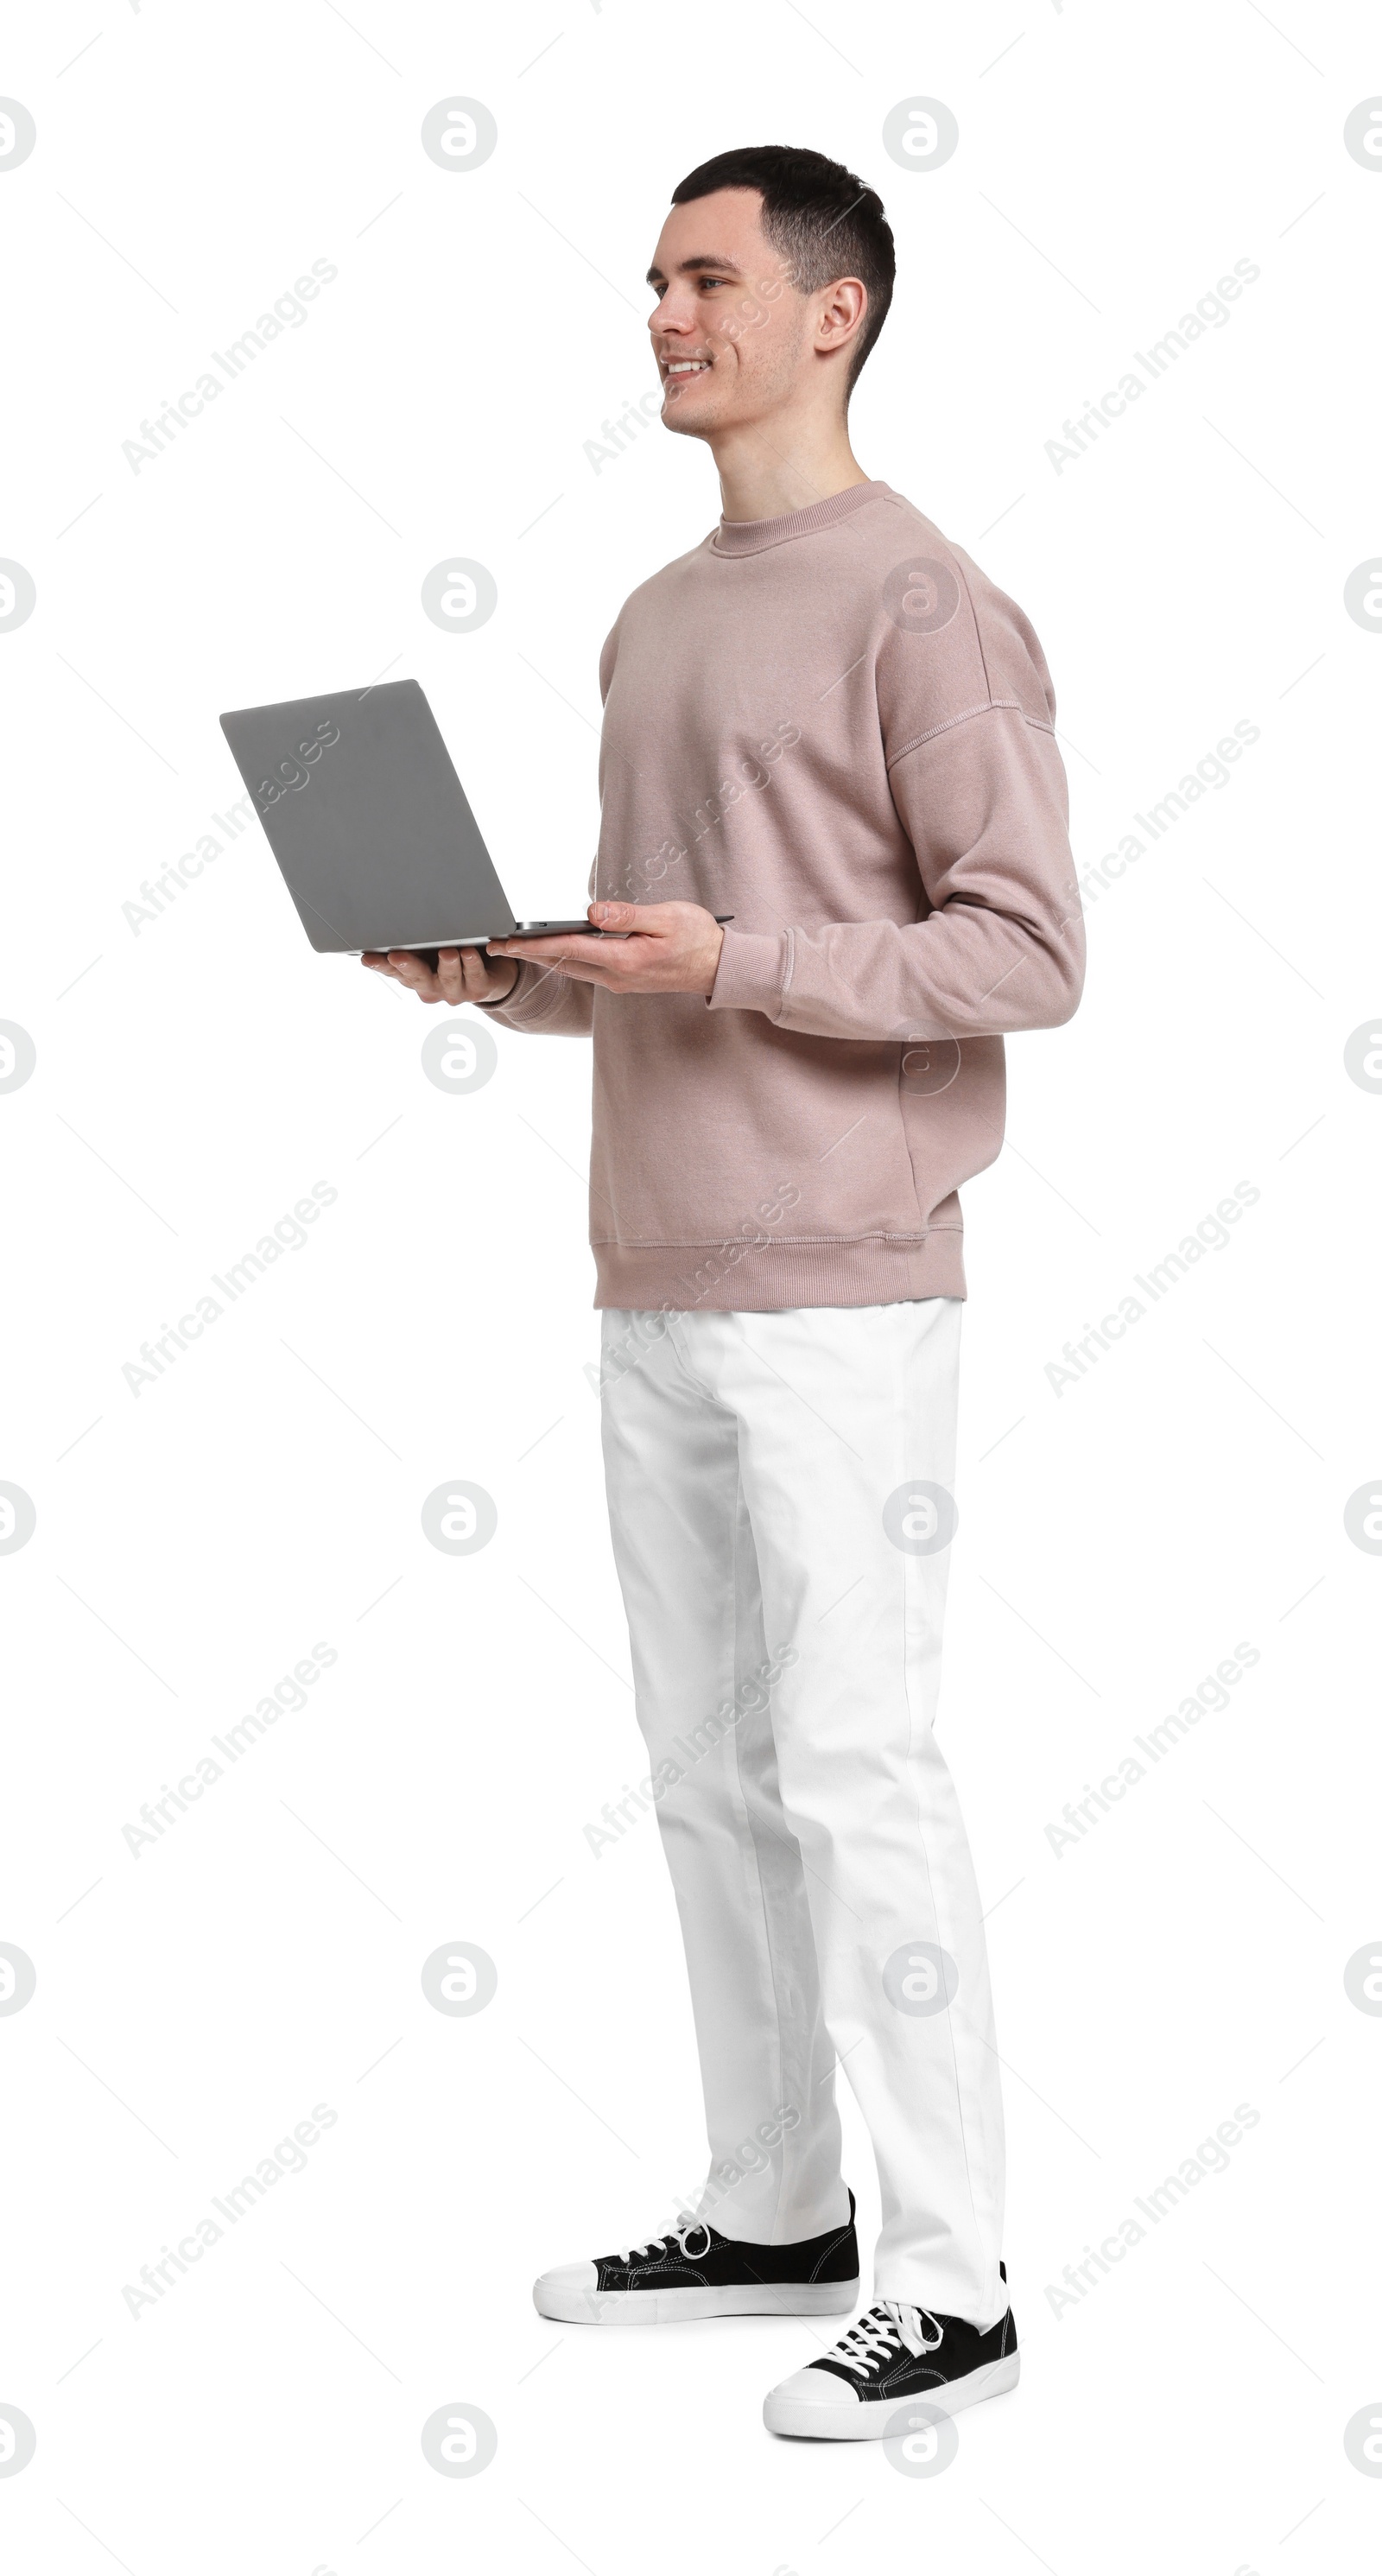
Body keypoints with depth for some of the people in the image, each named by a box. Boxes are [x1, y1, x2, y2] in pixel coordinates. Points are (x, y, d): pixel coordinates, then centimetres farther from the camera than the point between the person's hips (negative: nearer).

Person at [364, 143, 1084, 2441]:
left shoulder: (925, 608, -8)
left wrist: (737, 965, -20)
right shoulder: (653, 624, 18)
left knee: (852, 1772, -6)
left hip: (834, 1301, -8)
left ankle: (951, 2282, 4)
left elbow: (1027, 956, -13)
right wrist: (498, 972, 4)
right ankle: (774, 2212, 26)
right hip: (654, 1298, 8)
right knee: (708, 1776, 13)